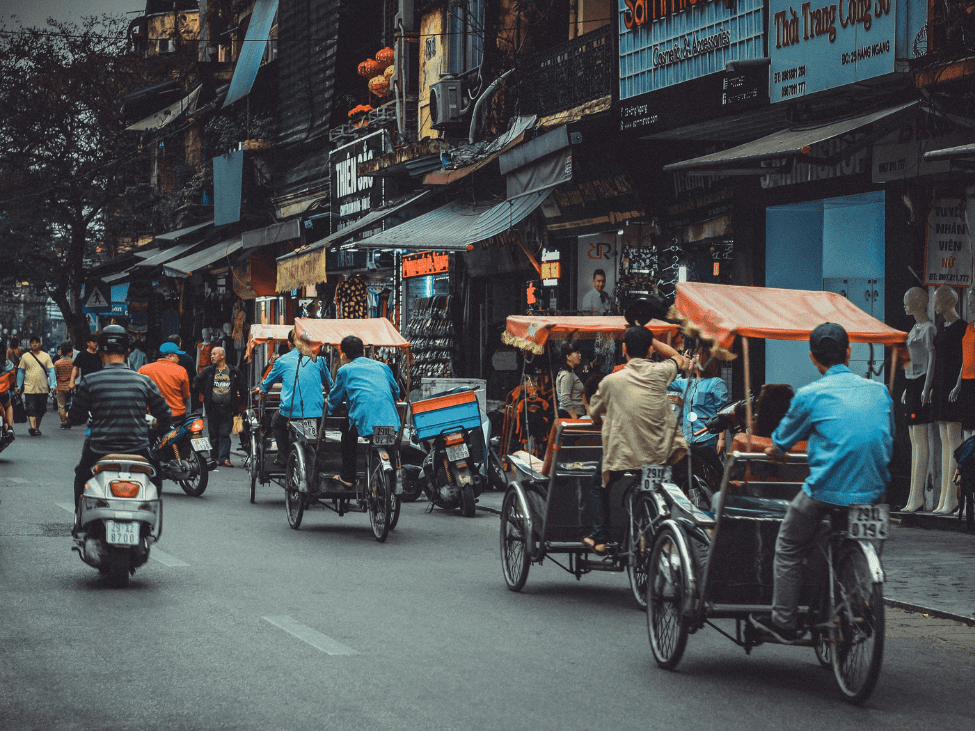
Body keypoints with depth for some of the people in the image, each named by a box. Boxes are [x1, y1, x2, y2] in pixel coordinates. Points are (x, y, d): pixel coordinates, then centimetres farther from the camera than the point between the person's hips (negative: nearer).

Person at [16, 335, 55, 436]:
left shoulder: (46, 356, 7)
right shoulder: (25, 357, 5)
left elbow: (51, 370, 7)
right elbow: (21, 372, 10)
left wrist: (52, 384, -4)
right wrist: (19, 386, 6)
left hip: (43, 389, 2)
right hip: (29, 389, -1)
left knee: (40, 410, 8)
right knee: (31, 409, -14)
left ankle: (37, 428, 22)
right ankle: (32, 427, -25)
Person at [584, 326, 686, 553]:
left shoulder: (611, 380, -7)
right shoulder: (660, 373, -4)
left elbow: (594, 414, 10)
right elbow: (678, 358, 22)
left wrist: (600, 423, 32)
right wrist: (649, 339, 18)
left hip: (623, 457, -2)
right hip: (662, 455, 2)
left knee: (599, 484, 27)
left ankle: (599, 539, 24)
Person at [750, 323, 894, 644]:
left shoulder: (809, 395, -3)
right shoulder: (880, 391, 9)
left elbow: (782, 440, 11)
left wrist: (774, 450, 35)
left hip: (826, 491, -5)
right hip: (874, 491, 5)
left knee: (788, 549, 13)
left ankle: (782, 622, 12)